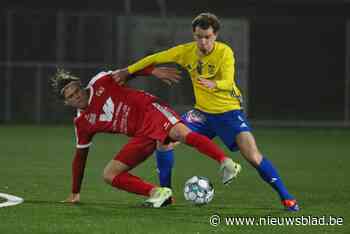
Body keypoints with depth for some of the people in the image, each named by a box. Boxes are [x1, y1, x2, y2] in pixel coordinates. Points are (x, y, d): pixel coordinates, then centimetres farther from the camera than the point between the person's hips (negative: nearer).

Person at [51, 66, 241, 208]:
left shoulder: (100, 82, 3)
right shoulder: (82, 123, 11)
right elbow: (80, 156, 21)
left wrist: (153, 71, -10)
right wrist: (75, 193, 24)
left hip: (150, 110, -5)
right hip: (142, 134, 5)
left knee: (182, 134, -35)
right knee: (109, 175, -9)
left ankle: (225, 162, -45)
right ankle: (157, 193, -20)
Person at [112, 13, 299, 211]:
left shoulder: (224, 52, -18)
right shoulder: (186, 51, -7)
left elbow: (229, 82, -30)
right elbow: (155, 59, 3)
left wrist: (214, 85, -51)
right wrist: (127, 71, 2)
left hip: (229, 111, -5)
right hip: (203, 111, 5)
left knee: (253, 156, -19)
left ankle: (285, 197, -5)